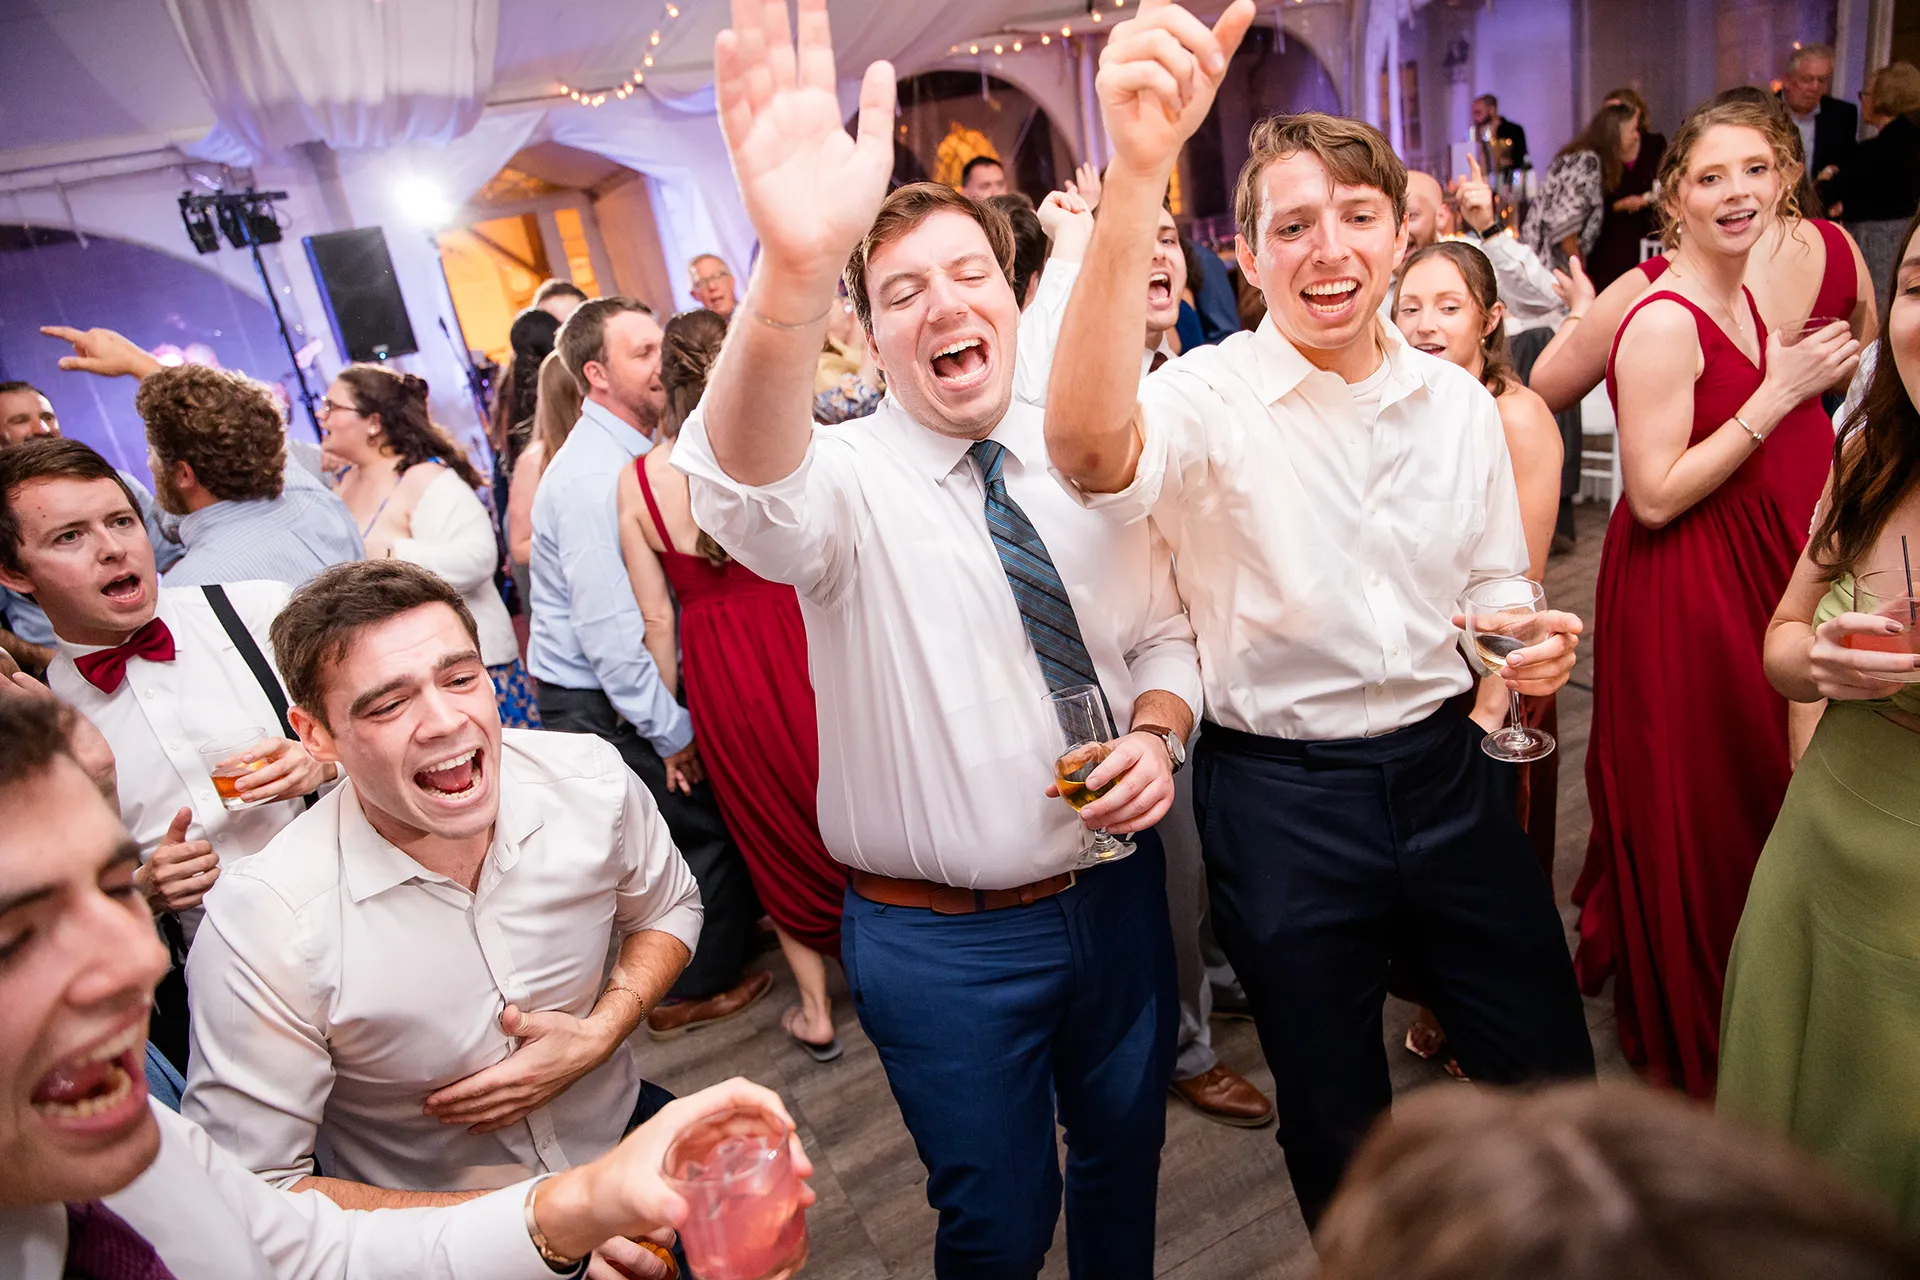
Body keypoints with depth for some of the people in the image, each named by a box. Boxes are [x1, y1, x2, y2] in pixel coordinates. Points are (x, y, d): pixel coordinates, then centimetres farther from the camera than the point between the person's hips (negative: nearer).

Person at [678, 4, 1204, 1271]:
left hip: (1118, 890, 4)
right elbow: (746, 488, -39)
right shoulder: (847, 482, -15)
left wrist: (1158, 735, -13)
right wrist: (795, 266, -56)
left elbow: (1164, 632, 9)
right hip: (943, 938, -4)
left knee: (1126, 1153, 26)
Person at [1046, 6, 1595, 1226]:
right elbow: (1088, 446, -39)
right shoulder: (1212, 400, -14)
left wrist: (1527, 652, -10)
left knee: (1555, 1075, 20)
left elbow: (1495, 601, 14)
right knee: (1337, 1124, 17)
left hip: (1449, 770, 4)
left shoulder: (1460, 402, 2)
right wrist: (1137, 172, -50)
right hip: (1282, 796, -3)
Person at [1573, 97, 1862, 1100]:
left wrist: (1814, 381, 1)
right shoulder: (1664, 322, -20)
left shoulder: (1743, 300, 8)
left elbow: (1768, 458, 16)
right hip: (1680, 593, -9)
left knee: (1750, 792, 20)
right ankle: (1678, 1031, 30)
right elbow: (1656, 496, -23)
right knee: (1691, 810, 6)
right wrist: (1779, 393, -20)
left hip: (1751, 580, 9)